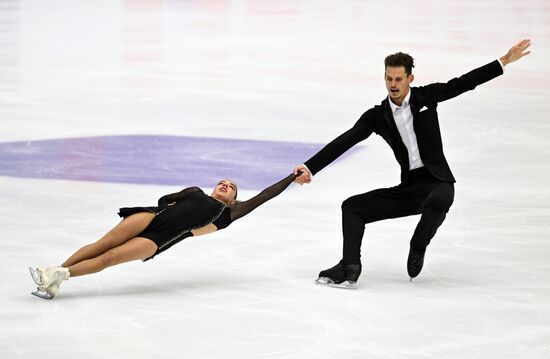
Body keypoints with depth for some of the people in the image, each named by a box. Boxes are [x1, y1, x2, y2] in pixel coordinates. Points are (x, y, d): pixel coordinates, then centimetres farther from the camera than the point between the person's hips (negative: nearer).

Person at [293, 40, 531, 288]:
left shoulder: (426, 96, 0)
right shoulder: (377, 116, 3)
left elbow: (463, 83, 1)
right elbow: (343, 143, -4)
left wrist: (505, 61, -4)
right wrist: (310, 168, -14)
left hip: (437, 182, -4)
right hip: (407, 188, 4)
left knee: (439, 202, -39)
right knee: (352, 207, -7)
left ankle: (417, 248, -12)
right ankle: (349, 269, -18)